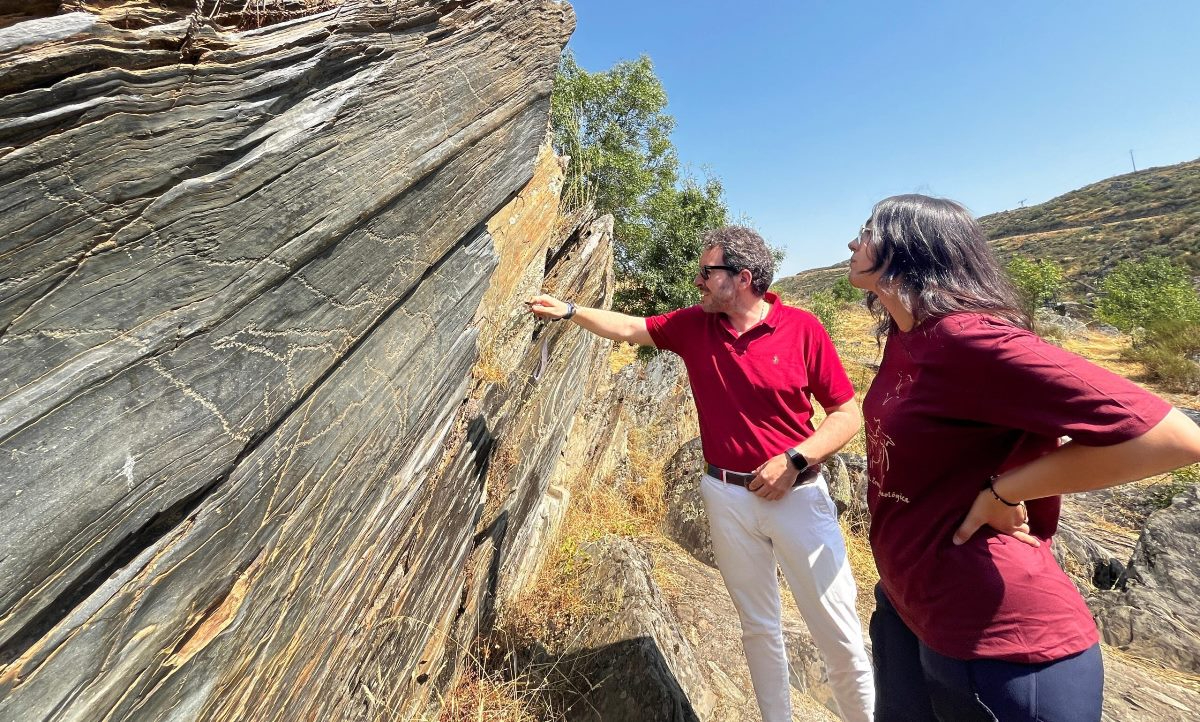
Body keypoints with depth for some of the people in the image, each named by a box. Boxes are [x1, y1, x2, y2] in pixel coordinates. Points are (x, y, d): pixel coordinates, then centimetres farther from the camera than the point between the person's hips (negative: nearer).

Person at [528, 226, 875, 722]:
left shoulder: (801, 328, -9)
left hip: (798, 494, -2)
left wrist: (794, 459, -17)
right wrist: (569, 310, 6)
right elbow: (630, 328, 9)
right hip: (728, 498, 3)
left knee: (840, 635, 9)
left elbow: (848, 413, -5)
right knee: (758, 626, 19)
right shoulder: (694, 326, 0)